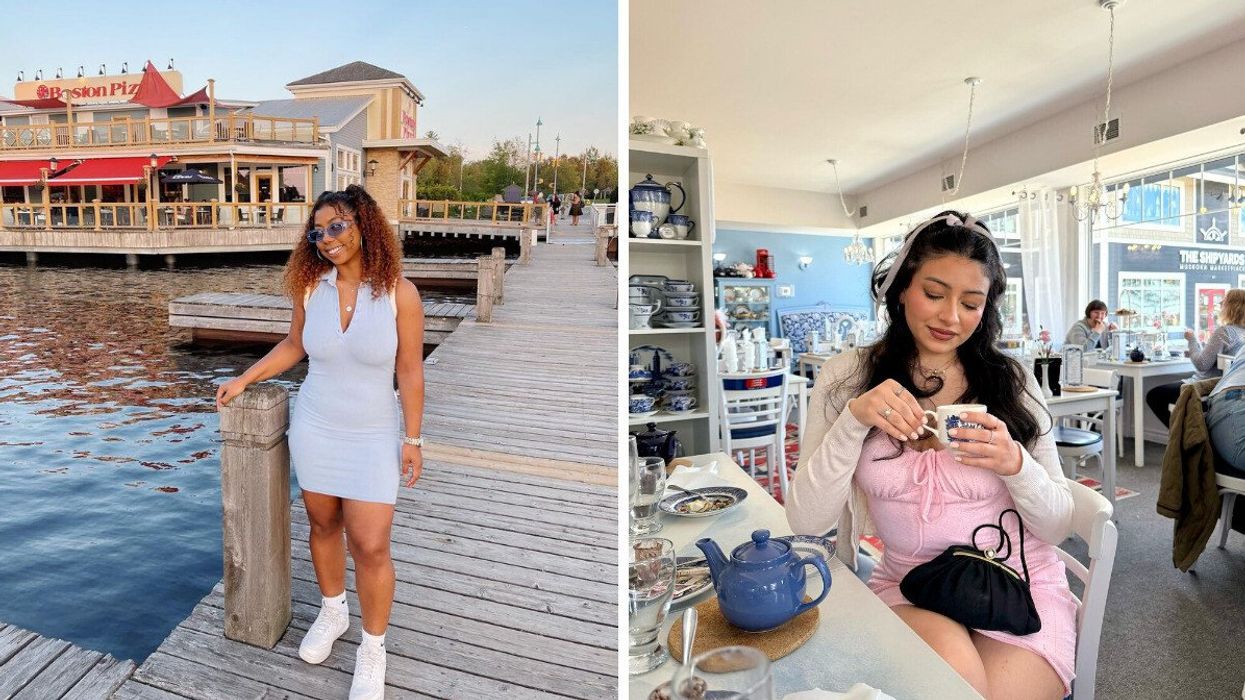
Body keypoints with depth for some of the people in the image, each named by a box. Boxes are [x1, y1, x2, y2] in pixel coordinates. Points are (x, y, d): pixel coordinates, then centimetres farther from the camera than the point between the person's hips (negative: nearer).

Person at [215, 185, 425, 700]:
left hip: (371, 436, -3)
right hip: (314, 429, 4)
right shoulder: (310, 287, -5)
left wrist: (412, 438, -8)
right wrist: (243, 380, 8)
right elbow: (293, 346, 12)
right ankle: (332, 612, 44)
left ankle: (372, 648, 20)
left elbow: (409, 369, -10)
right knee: (322, 525, 18)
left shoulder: (399, 292, -14)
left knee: (370, 546, -2)